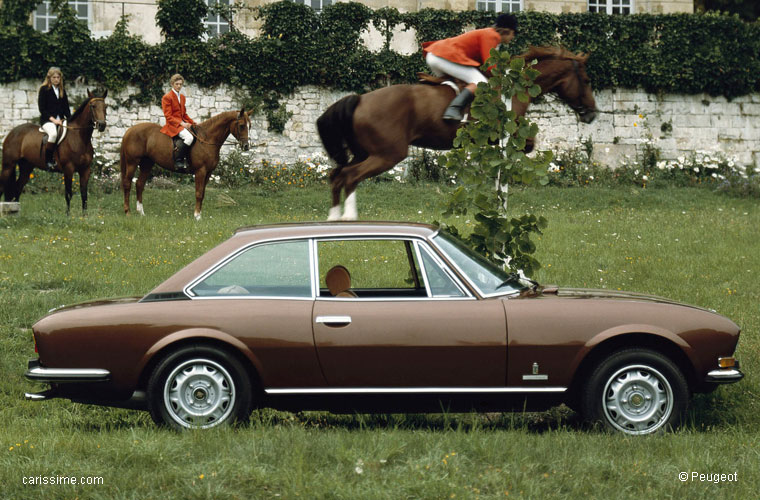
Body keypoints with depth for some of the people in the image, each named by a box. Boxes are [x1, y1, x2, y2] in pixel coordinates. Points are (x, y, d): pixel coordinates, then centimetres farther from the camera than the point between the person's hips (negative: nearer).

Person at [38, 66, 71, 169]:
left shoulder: (62, 90, 16)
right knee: (53, 133, -37)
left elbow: (66, 107, 17)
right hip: (47, 120, -6)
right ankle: (48, 160, -30)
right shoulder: (44, 89, -1)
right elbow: (42, 108, -7)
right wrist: (53, 119, -17)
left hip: (60, 120, 6)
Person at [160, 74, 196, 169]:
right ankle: (178, 160, -24)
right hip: (173, 125, -8)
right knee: (189, 137, -32)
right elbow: (168, 116, -11)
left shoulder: (182, 97, 19)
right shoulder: (167, 97, -5)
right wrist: (181, 123, -20)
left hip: (182, 123, 8)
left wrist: (192, 122, 7)